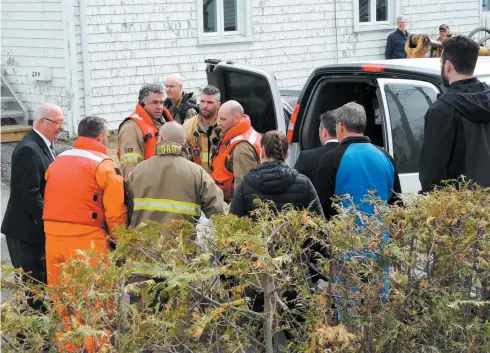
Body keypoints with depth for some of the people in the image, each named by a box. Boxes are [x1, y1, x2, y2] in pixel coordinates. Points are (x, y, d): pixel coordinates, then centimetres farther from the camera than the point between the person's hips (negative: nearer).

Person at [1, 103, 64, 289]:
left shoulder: (43, 146, 11)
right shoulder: (29, 150, -19)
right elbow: (30, 194, -22)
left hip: (39, 227, 9)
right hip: (26, 230, -9)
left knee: (43, 281, 14)